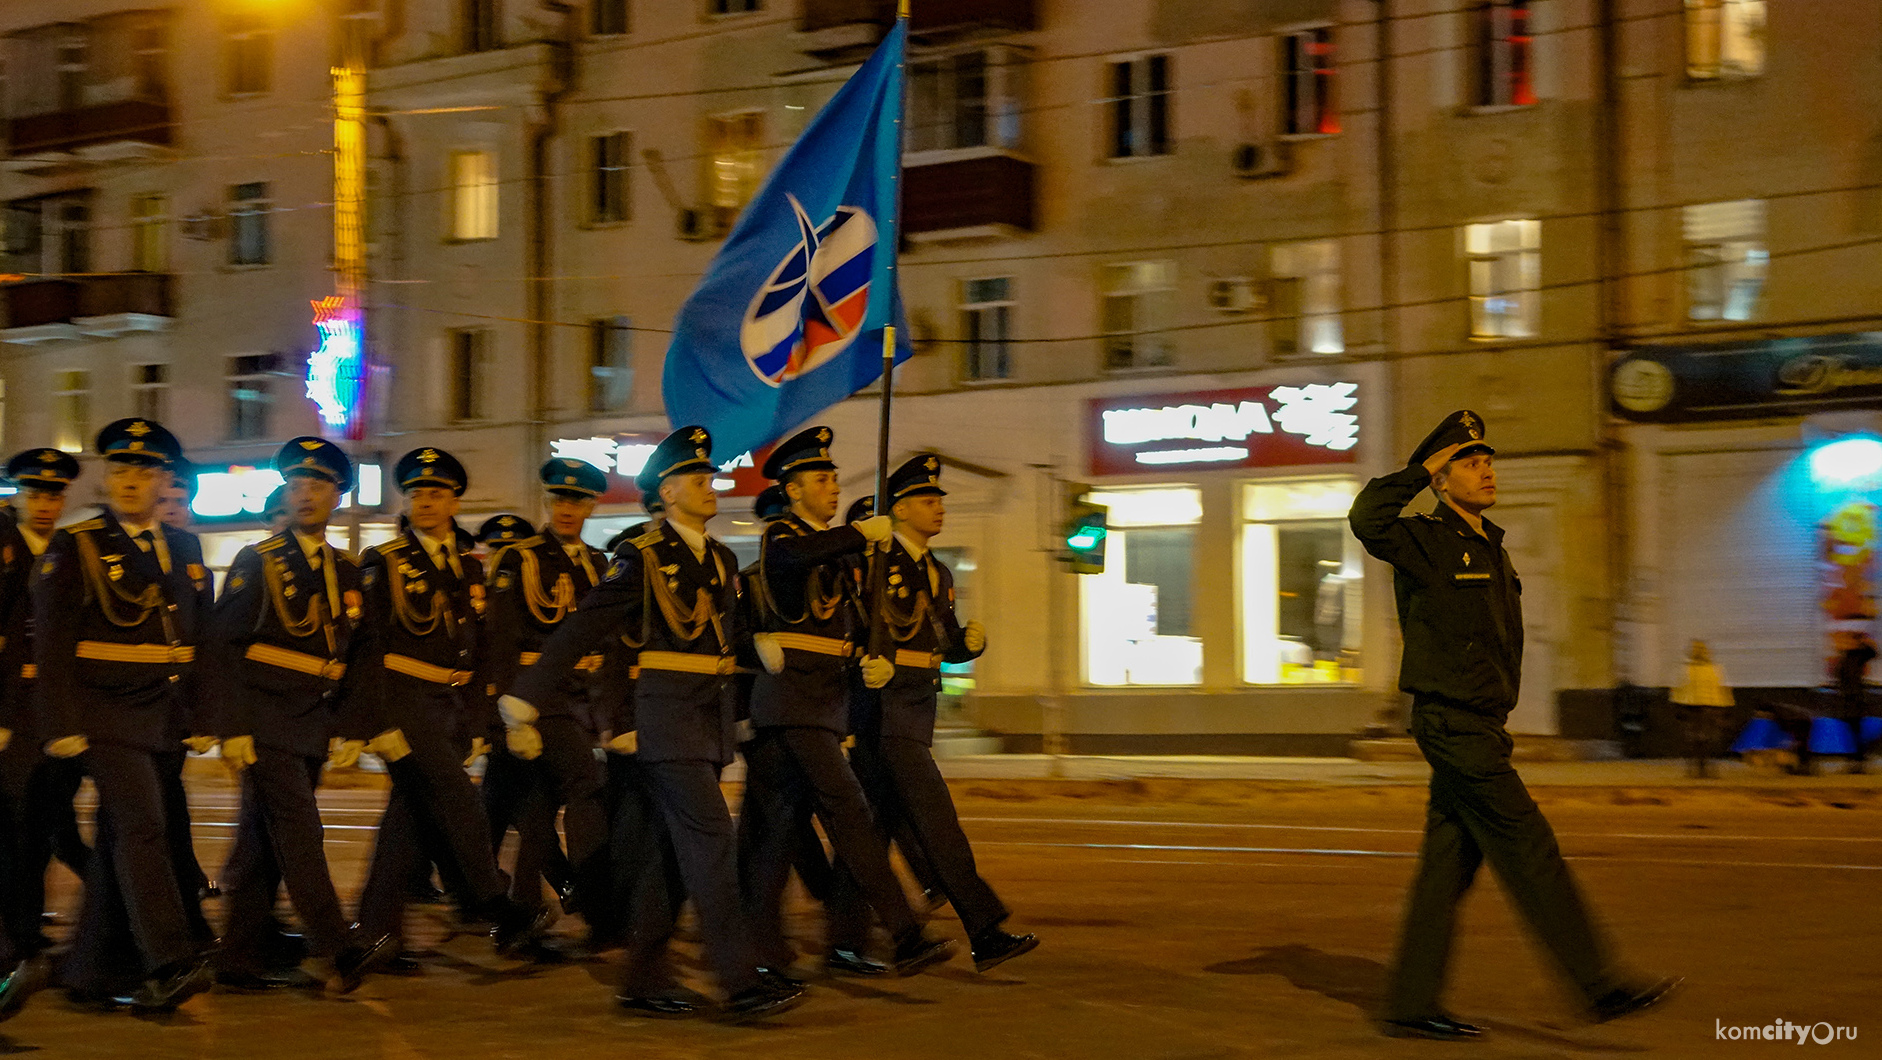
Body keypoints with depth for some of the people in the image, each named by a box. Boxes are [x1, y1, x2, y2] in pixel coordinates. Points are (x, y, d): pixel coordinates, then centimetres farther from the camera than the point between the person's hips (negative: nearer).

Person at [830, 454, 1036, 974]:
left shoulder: (937, 573, 17)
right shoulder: (872, 562, -9)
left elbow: (947, 644, 20)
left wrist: (972, 640, 0)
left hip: (919, 707, 9)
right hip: (883, 703, -9)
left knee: (877, 824, 10)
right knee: (934, 816, -11)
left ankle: (845, 940, 16)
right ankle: (984, 933, -12)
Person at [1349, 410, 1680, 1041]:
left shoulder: (1490, 548, 18)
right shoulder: (1427, 542, -9)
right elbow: (1368, 520, -30)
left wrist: (1496, 720, 17)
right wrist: (1419, 471, -17)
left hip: (1479, 725, 9)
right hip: (1452, 722, -9)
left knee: (1447, 868, 8)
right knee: (1530, 852, -7)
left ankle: (1411, 1006, 12)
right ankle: (1600, 985, -2)